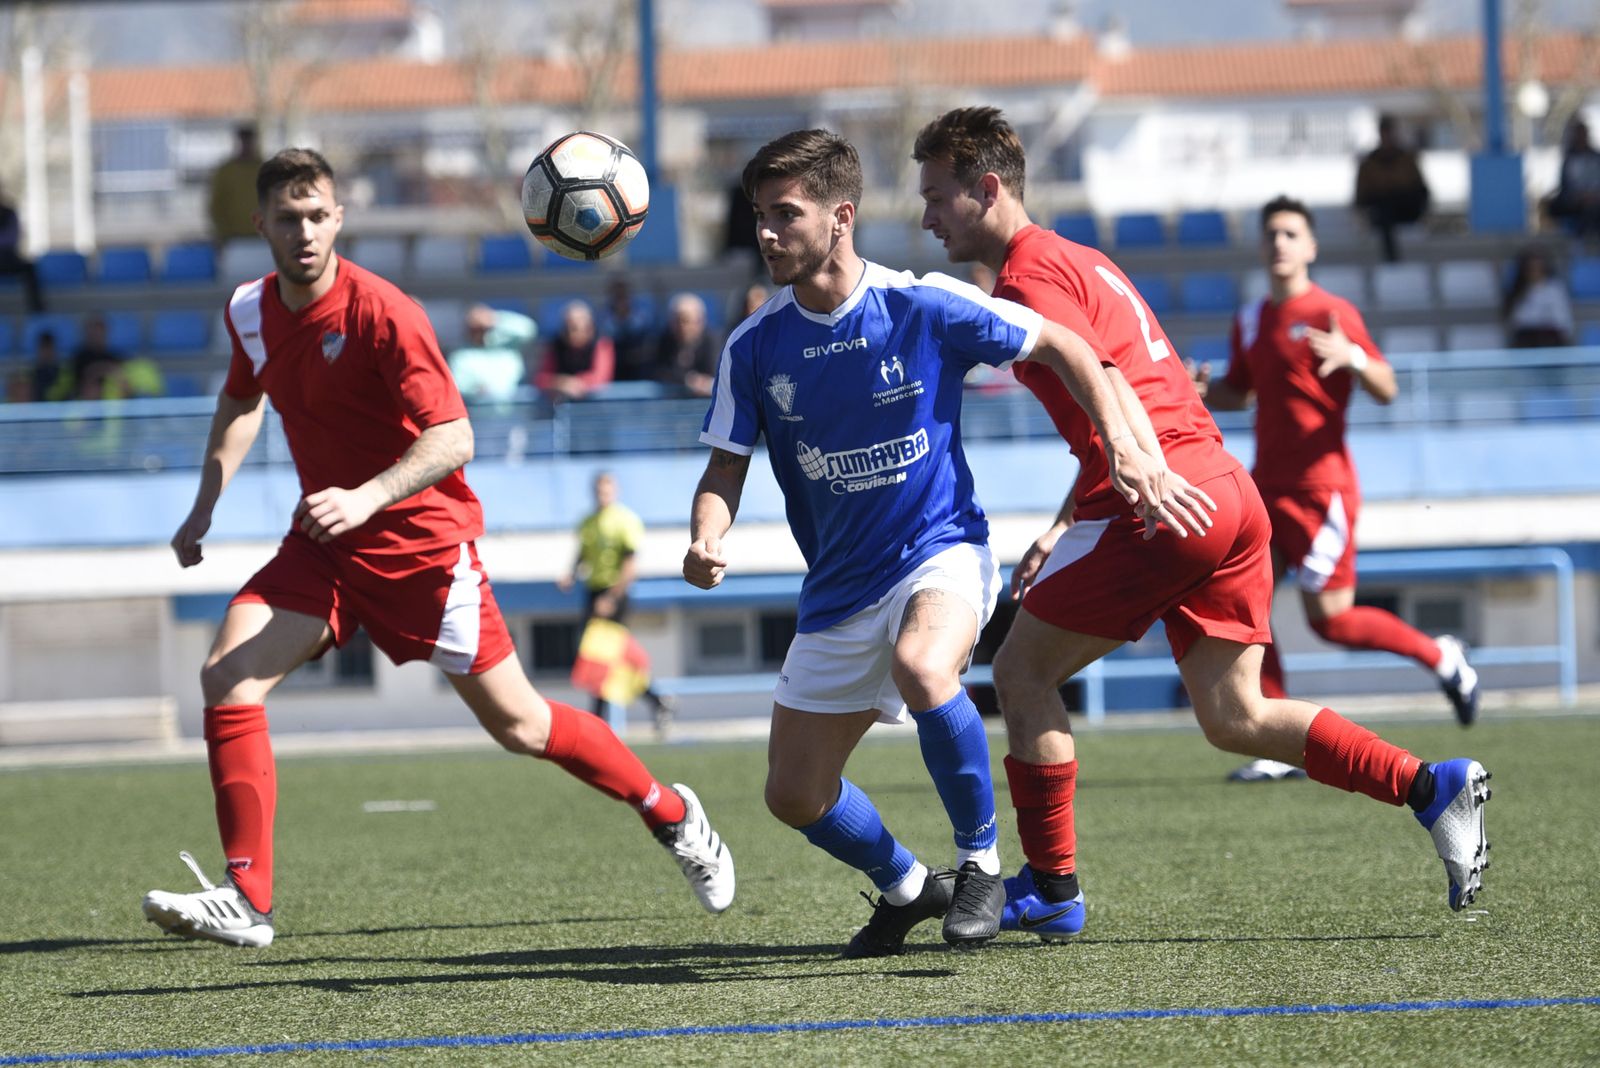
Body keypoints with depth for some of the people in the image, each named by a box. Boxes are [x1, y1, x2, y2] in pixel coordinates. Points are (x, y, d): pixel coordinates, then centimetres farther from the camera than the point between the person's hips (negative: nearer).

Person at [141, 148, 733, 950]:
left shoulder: (381, 313, -21)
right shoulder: (250, 311, 0)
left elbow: (453, 439, -26)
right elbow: (242, 398, 23)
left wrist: (367, 498, -40)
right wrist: (205, 507, 15)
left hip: (420, 538, -6)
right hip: (323, 543, 6)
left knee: (516, 724, 3)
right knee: (227, 677, -16)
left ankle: (671, 815, 26)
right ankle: (246, 899, -15)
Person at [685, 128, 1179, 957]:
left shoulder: (925, 306, -13)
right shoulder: (755, 347, -4)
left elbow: (1061, 347, -3)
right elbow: (725, 470, 3)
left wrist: (1124, 450, -10)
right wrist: (707, 540, -19)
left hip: (941, 553, -5)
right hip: (839, 587, 5)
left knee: (921, 667, -39)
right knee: (795, 797, 4)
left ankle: (980, 860, -16)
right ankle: (905, 887, 36)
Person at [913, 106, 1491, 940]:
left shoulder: (1028, 280, -4)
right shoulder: (1076, 261, 26)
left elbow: (1106, 382, -21)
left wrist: (1152, 477, -34)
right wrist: (1062, 530, 28)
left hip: (1166, 511, -9)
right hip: (1227, 490, 9)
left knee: (1021, 670, 4)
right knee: (1234, 718, 11)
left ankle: (1051, 891, 5)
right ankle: (1433, 787, 0)